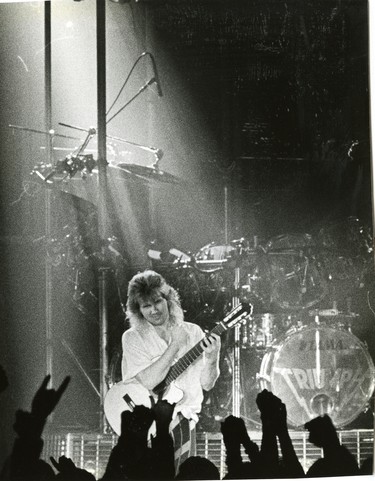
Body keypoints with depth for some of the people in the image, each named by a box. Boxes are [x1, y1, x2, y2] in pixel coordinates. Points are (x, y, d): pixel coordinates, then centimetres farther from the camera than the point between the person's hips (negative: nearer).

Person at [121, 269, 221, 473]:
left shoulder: (192, 332, 5)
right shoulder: (132, 338, -1)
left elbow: (206, 384, 4)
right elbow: (148, 382, -16)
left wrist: (212, 358, -15)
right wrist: (175, 345, -16)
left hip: (181, 421, 2)